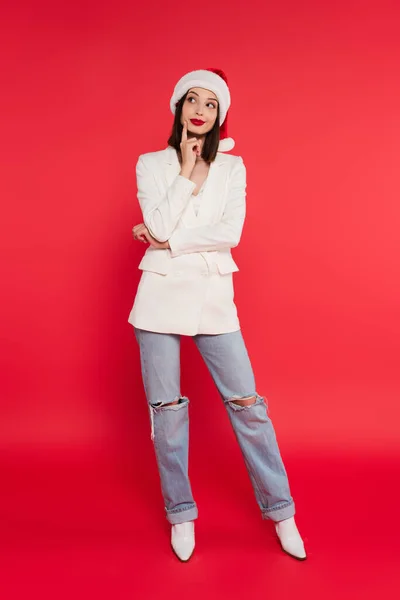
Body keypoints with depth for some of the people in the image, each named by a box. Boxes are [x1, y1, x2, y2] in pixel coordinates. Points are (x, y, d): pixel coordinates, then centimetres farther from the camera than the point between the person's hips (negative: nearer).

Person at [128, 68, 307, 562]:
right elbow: (157, 226, -10)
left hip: (213, 296, 0)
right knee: (166, 407, 6)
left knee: (246, 402, 2)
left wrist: (169, 241, -10)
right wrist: (188, 169, -8)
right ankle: (181, 513, 25)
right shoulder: (151, 163, 5)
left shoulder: (231, 166, 7)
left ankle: (280, 510, 20)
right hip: (161, 294, 0)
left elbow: (230, 233, -8)